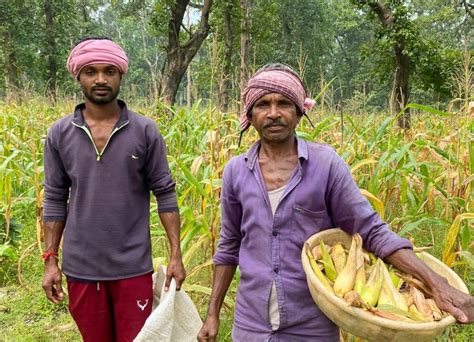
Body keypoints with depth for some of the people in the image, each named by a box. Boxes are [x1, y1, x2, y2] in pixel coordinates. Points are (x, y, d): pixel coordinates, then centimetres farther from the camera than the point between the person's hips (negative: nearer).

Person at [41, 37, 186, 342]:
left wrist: (176, 255, -6)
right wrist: (50, 260, 2)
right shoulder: (60, 134, 0)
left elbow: (165, 193, -2)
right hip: (81, 268, 2)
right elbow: (55, 200, 5)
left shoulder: (145, 131, -4)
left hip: (134, 267, -2)